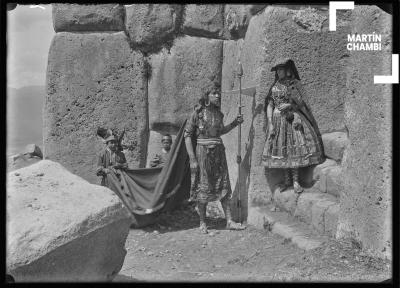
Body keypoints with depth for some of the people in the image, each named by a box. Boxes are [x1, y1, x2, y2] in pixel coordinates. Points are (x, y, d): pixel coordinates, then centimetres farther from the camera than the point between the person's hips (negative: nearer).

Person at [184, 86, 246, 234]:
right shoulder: (198, 112, -7)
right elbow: (187, 134, -9)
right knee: (203, 187, 1)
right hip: (203, 151, -5)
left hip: (218, 152, 5)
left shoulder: (218, 113, 9)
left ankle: (229, 221, 7)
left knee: (224, 186, 3)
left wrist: (235, 123, 12)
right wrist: (192, 159, -15)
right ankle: (202, 223, 11)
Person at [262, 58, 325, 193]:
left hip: (293, 118, -2)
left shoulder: (294, 84, 3)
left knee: (294, 149, -9)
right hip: (278, 119, 2)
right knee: (281, 150, 2)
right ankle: (287, 180, 12)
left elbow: (300, 103, 3)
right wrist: (270, 123, -4)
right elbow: (269, 105, 5)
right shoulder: (274, 87, 8)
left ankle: (295, 181, -5)